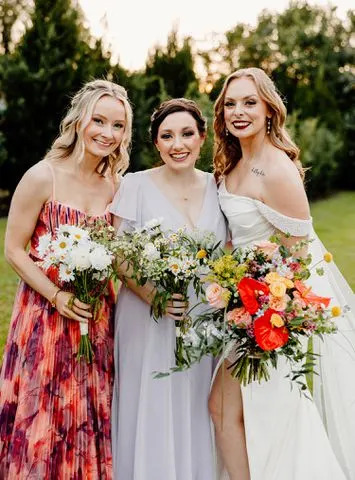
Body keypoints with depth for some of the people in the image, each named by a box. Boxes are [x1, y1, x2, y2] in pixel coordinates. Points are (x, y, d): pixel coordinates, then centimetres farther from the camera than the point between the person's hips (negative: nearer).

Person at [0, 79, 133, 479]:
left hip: (96, 317, 4)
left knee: (89, 421, 14)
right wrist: (57, 296, -17)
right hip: (46, 313, -4)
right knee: (41, 420, 6)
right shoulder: (42, 177, -12)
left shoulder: (116, 186, 3)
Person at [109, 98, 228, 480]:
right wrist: (153, 296, -20)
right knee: (152, 415, 4)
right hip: (149, 320, -3)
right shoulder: (135, 185, -6)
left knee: (196, 414, 11)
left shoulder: (216, 187, 5)